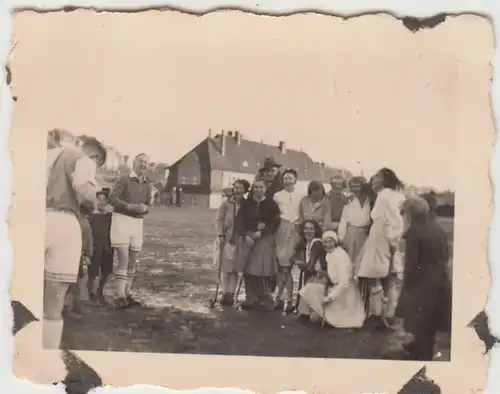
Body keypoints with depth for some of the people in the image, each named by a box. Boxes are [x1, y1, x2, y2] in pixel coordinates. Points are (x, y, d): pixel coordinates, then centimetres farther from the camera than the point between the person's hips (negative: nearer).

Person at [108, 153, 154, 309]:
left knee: (132, 262, 10)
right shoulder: (124, 179, -5)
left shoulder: (147, 184, 10)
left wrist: (144, 208, -13)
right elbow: (112, 199, -13)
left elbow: (148, 205, 11)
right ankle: (120, 297, -8)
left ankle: (127, 294, 21)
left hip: (138, 222, 6)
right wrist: (131, 206, -22)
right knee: (123, 260, -11)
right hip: (121, 220, -6)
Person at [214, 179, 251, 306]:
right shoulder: (226, 203, 1)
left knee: (234, 268, 3)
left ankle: (231, 294, 8)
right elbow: (219, 219, -2)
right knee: (225, 268, 3)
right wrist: (220, 235, -11)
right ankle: (225, 293, 8)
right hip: (226, 239, 0)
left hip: (239, 240, 0)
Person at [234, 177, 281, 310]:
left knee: (262, 270, -9)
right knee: (248, 270, 2)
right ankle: (251, 298, 11)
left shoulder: (271, 204, 0)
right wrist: (246, 235, -12)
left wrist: (261, 232, -13)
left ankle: (265, 299, 0)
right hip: (247, 238, 3)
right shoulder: (246, 203, 7)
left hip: (265, 240, -3)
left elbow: (275, 223, -3)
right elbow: (239, 221, 3)